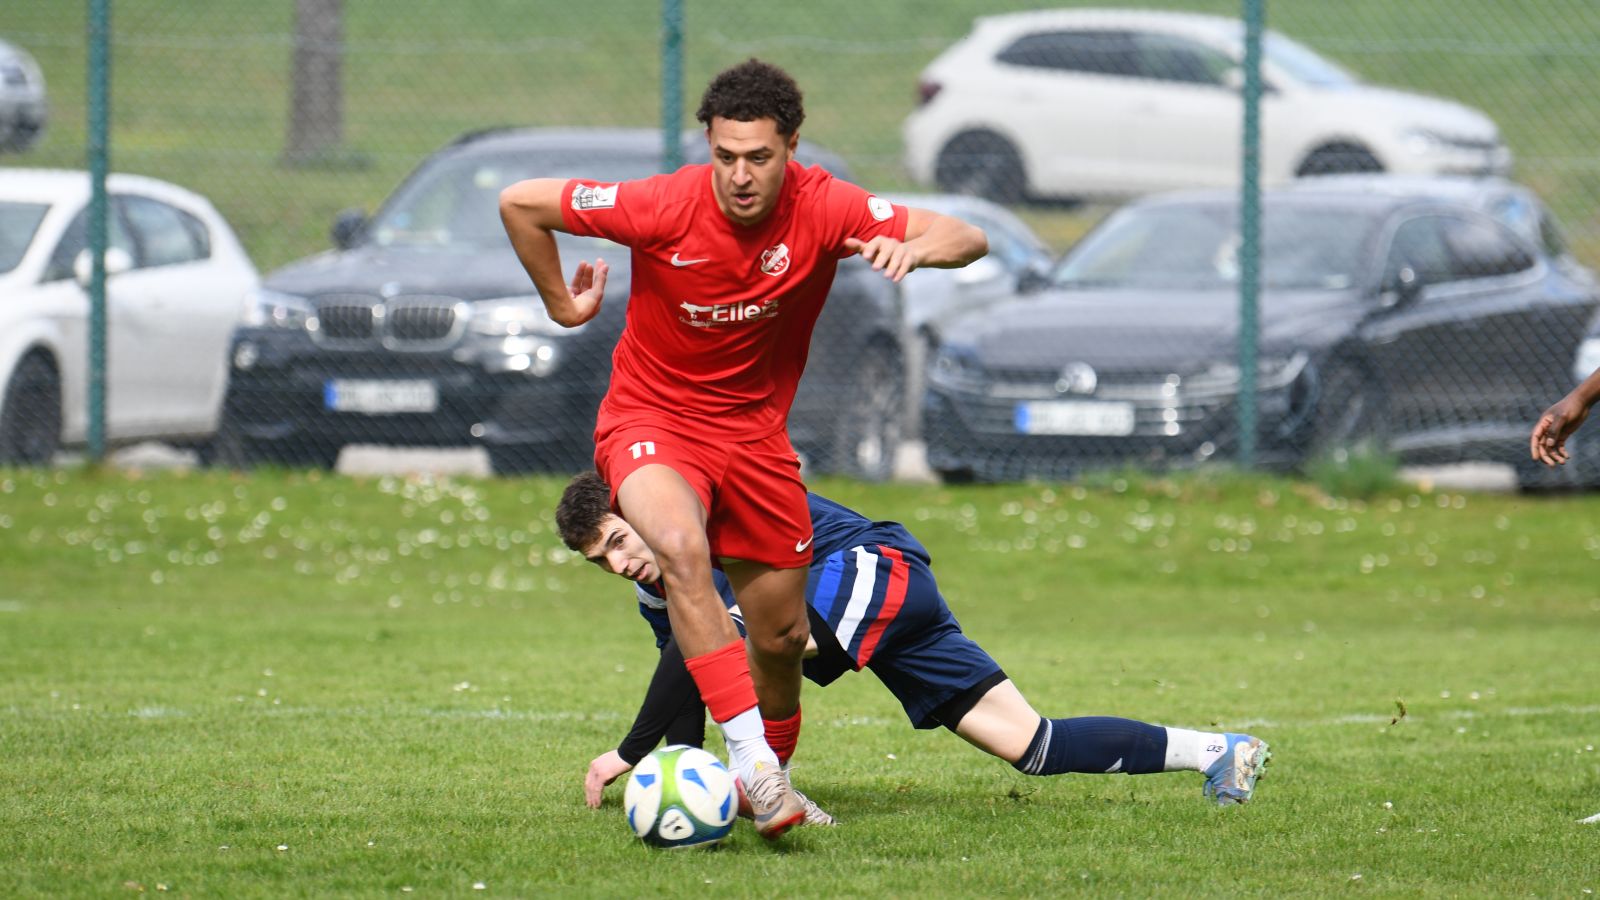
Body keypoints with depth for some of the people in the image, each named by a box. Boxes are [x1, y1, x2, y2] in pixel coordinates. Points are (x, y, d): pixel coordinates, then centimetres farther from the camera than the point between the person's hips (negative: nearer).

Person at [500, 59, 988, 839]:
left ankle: (771, 771, 39)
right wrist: (561, 303, -1)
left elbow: (967, 239, -16)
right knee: (681, 547, -35)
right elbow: (520, 202, -11)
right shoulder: (665, 208, -21)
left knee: (782, 636, 9)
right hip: (651, 419, -3)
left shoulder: (822, 208, -15)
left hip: (754, 430, 4)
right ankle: (747, 756, -39)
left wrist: (911, 247, -38)